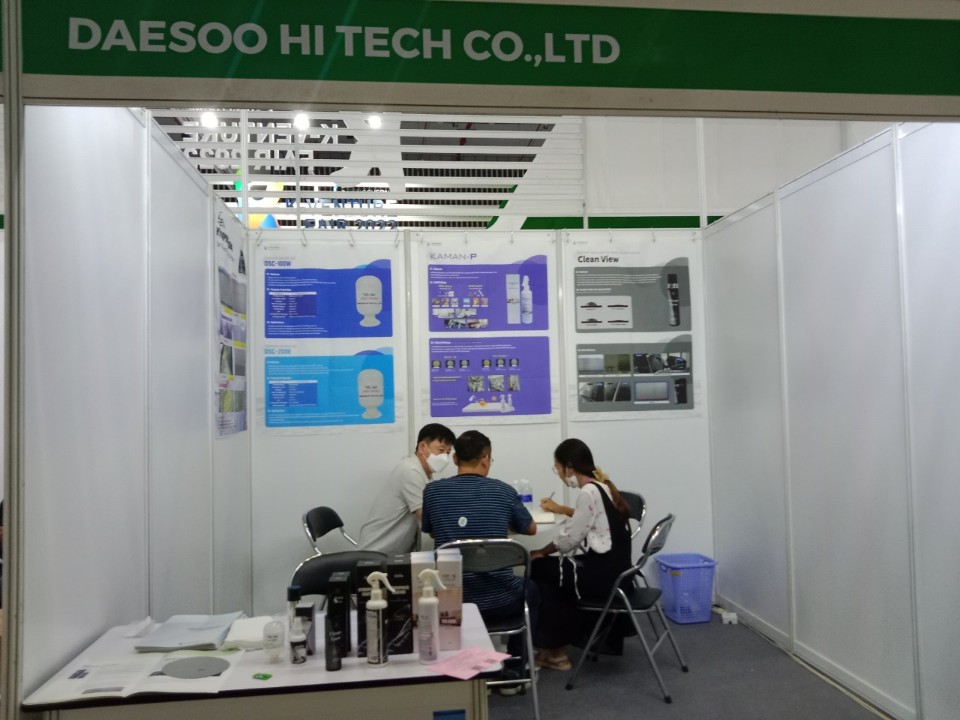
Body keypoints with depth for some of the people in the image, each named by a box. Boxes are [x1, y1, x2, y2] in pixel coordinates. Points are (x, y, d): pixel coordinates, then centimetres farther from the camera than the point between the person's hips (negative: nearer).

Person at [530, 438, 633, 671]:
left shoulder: (589, 492, -19)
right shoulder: (602, 485, 9)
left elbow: (570, 538, -14)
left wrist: (542, 552, 2)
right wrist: (560, 509, 34)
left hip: (602, 575, -9)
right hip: (613, 569, 9)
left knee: (539, 569, 7)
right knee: (550, 568, 19)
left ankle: (554, 650, 17)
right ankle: (561, 640, 24)